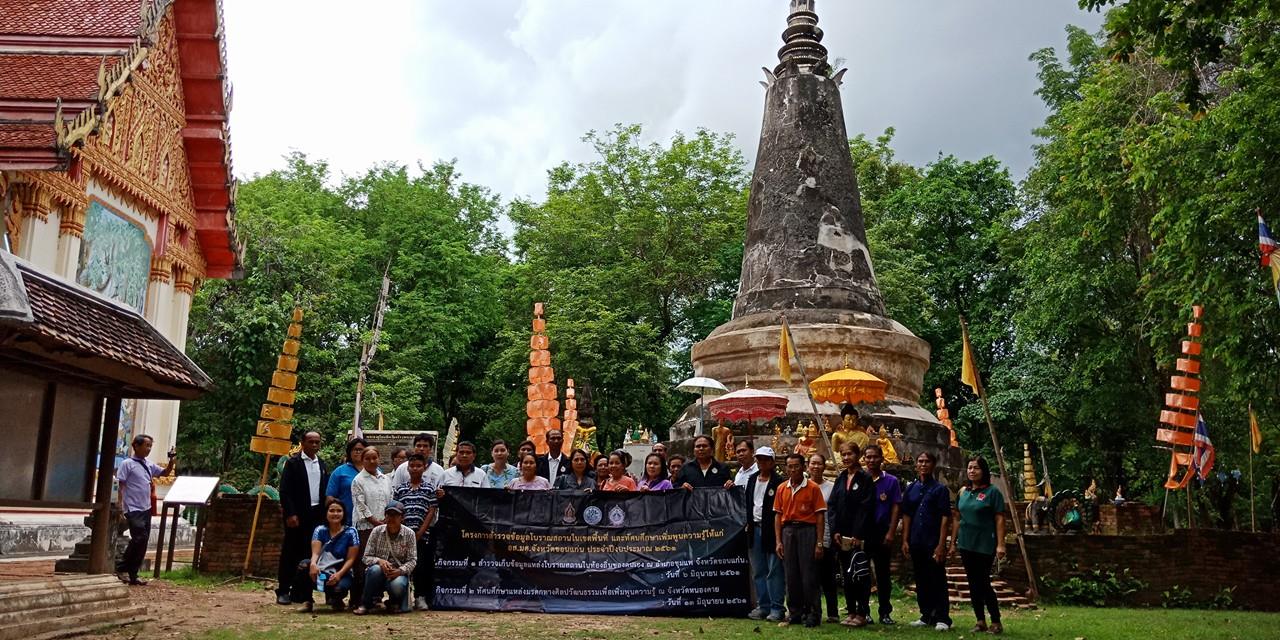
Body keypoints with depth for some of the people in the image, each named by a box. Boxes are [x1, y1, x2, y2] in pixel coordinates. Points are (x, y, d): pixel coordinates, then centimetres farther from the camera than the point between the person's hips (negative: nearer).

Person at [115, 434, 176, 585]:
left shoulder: (149, 465, 10)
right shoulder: (127, 464, -7)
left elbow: (164, 473, 24)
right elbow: (120, 487, -9)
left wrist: (171, 463, 2)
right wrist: (120, 509, -14)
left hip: (146, 509, 7)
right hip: (133, 510, -7)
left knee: (143, 542, 6)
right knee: (140, 538, -16)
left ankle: (132, 575, 14)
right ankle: (121, 568, 0)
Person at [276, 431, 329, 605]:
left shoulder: (322, 465, 13)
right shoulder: (292, 463, -2)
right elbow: (284, 490, -7)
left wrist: (325, 512, 5)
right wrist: (290, 514, -14)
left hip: (317, 515, 5)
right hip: (297, 515, -4)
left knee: (310, 553, 6)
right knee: (290, 553, 1)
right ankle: (283, 591, 8)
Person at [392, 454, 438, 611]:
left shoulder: (429, 489, 5)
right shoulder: (400, 489, 11)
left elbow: (431, 511, 1)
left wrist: (420, 532, -7)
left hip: (422, 535, -2)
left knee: (421, 566, -4)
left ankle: (420, 597, 5)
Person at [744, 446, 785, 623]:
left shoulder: (778, 482, -6)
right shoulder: (752, 479, 15)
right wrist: (747, 523, 9)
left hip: (771, 529, -7)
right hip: (754, 528, 7)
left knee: (774, 571, -5)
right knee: (758, 571, 10)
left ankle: (777, 608, 0)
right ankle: (763, 606, 18)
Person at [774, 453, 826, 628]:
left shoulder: (813, 487, -2)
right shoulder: (781, 489, 10)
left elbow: (820, 516, -3)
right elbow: (778, 515, 11)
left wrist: (819, 543, -9)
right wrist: (778, 541, 3)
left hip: (807, 530, -4)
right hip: (788, 531, 4)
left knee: (808, 574, -3)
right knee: (791, 575, 7)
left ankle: (813, 613, 6)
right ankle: (796, 613, 17)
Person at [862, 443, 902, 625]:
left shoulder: (891, 481, 2)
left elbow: (895, 508, 0)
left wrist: (890, 533, -8)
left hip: (881, 534, -1)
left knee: (883, 574, 6)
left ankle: (885, 612, 14)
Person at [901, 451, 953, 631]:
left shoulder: (940, 489, -3)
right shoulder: (910, 489, 10)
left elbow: (945, 518, -7)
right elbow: (906, 516, 11)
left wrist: (941, 545, -13)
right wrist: (905, 540, 3)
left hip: (934, 543, -5)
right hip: (916, 543, 5)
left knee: (938, 581, -1)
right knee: (921, 581, 11)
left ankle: (942, 619, 6)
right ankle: (927, 616, 21)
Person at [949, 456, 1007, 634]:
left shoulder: (992, 492, -6)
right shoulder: (963, 491, 9)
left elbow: (999, 519, -9)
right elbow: (957, 518, 13)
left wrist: (1000, 544, -15)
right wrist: (953, 542, 11)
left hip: (985, 545, -5)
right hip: (966, 544, 5)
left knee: (984, 583, -4)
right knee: (973, 583, 8)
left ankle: (996, 623, 7)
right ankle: (980, 621, 16)